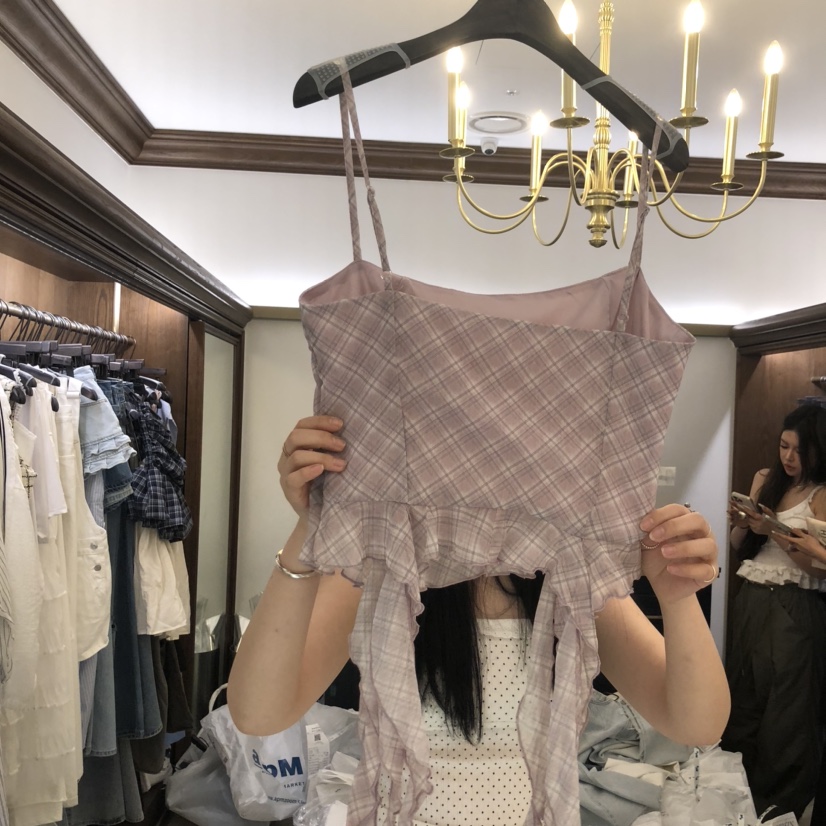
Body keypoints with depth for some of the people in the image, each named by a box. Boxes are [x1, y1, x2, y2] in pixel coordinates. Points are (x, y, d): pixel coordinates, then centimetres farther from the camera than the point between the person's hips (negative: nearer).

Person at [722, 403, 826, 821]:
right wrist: (741, 524, -6)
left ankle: (782, 802, 21)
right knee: (744, 696, 12)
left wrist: (773, 531, -22)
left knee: (785, 705, 3)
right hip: (751, 601, 6)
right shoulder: (765, 479, 9)